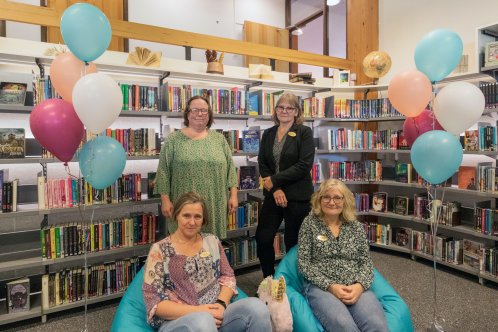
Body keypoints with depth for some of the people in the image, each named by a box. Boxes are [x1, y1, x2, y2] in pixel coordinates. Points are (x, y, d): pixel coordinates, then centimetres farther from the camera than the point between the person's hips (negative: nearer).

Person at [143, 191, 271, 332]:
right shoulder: (159, 250, -1)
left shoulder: (212, 241, 11)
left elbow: (228, 276, 10)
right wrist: (196, 310, -16)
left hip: (215, 313, 4)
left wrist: (221, 304, -11)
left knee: (257, 307, -23)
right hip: (177, 320, -4)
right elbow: (153, 301, -5)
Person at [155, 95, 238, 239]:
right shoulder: (173, 139, 1)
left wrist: (233, 195, 0)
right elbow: (163, 172, 0)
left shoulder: (219, 139, 7)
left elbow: (230, 168, 6)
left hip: (214, 205, 2)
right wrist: (165, 199, -5)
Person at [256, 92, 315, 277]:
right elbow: (262, 164, 3)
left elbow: (304, 166, -14)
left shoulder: (304, 133, -4)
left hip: (298, 196, -4)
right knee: (263, 238, 2)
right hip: (273, 194, 4)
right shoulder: (268, 134, 10)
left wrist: (274, 180, -15)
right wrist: (275, 189, -11)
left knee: (293, 242, 8)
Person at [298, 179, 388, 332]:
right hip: (320, 287, -2)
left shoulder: (356, 226, 12)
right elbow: (303, 263, -1)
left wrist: (359, 286, -11)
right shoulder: (310, 223, 3)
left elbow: (367, 262, 10)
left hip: (355, 287, 3)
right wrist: (331, 286, -13)